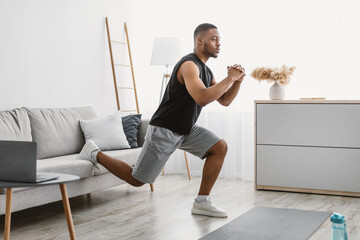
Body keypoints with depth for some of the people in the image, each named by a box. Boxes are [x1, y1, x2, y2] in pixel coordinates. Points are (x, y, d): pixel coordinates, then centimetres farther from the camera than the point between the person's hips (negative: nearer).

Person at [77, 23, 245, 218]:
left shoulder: (205, 70, 10)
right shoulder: (189, 65, -21)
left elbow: (224, 100, 13)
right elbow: (202, 98, -36)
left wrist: (238, 81, -4)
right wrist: (230, 78, -28)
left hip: (186, 129, 9)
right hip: (164, 130, -9)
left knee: (220, 148, -6)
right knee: (136, 179, -3)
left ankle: (201, 203, 0)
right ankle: (95, 154, 18)